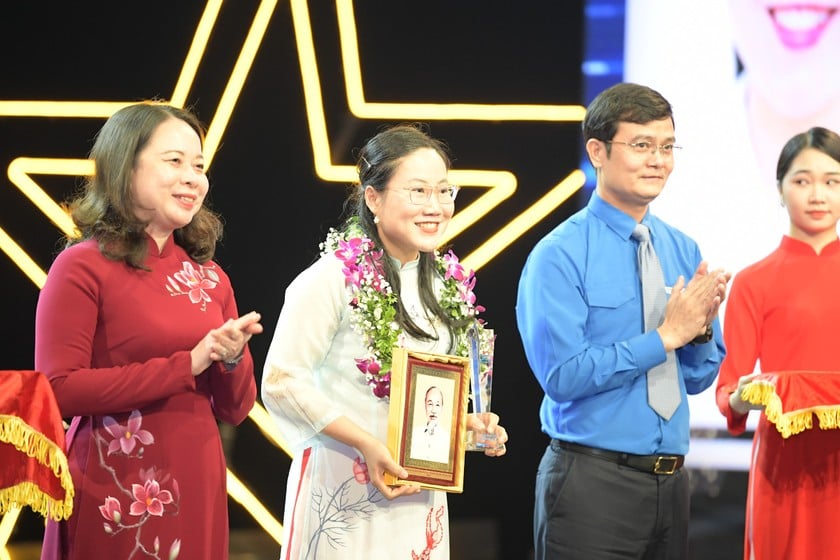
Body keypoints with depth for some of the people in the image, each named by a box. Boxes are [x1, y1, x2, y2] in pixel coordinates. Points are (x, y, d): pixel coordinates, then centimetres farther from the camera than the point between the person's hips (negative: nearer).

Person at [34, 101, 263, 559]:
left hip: (197, 495, 6)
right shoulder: (83, 267, -6)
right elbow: (58, 389, -17)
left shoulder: (209, 277, 11)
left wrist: (233, 359, -7)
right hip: (115, 501, -6)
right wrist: (186, 365, -15)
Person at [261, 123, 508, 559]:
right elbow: (281, 384, -16)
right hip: (342, 488, -6)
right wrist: (366, 442, -21)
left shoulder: (448, 285, 7)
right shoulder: (334, 278, -14)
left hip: (419, 490, 6)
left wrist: (468, 424, 0)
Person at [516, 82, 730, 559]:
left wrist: (701, 327, -8)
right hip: (592, 481, -5)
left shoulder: (683, 250, 9)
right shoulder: (559, 256, -8)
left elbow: (700, 376, 13)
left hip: (671, 481, 5)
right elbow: (563, 375, -17)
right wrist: (666, 336, -15)